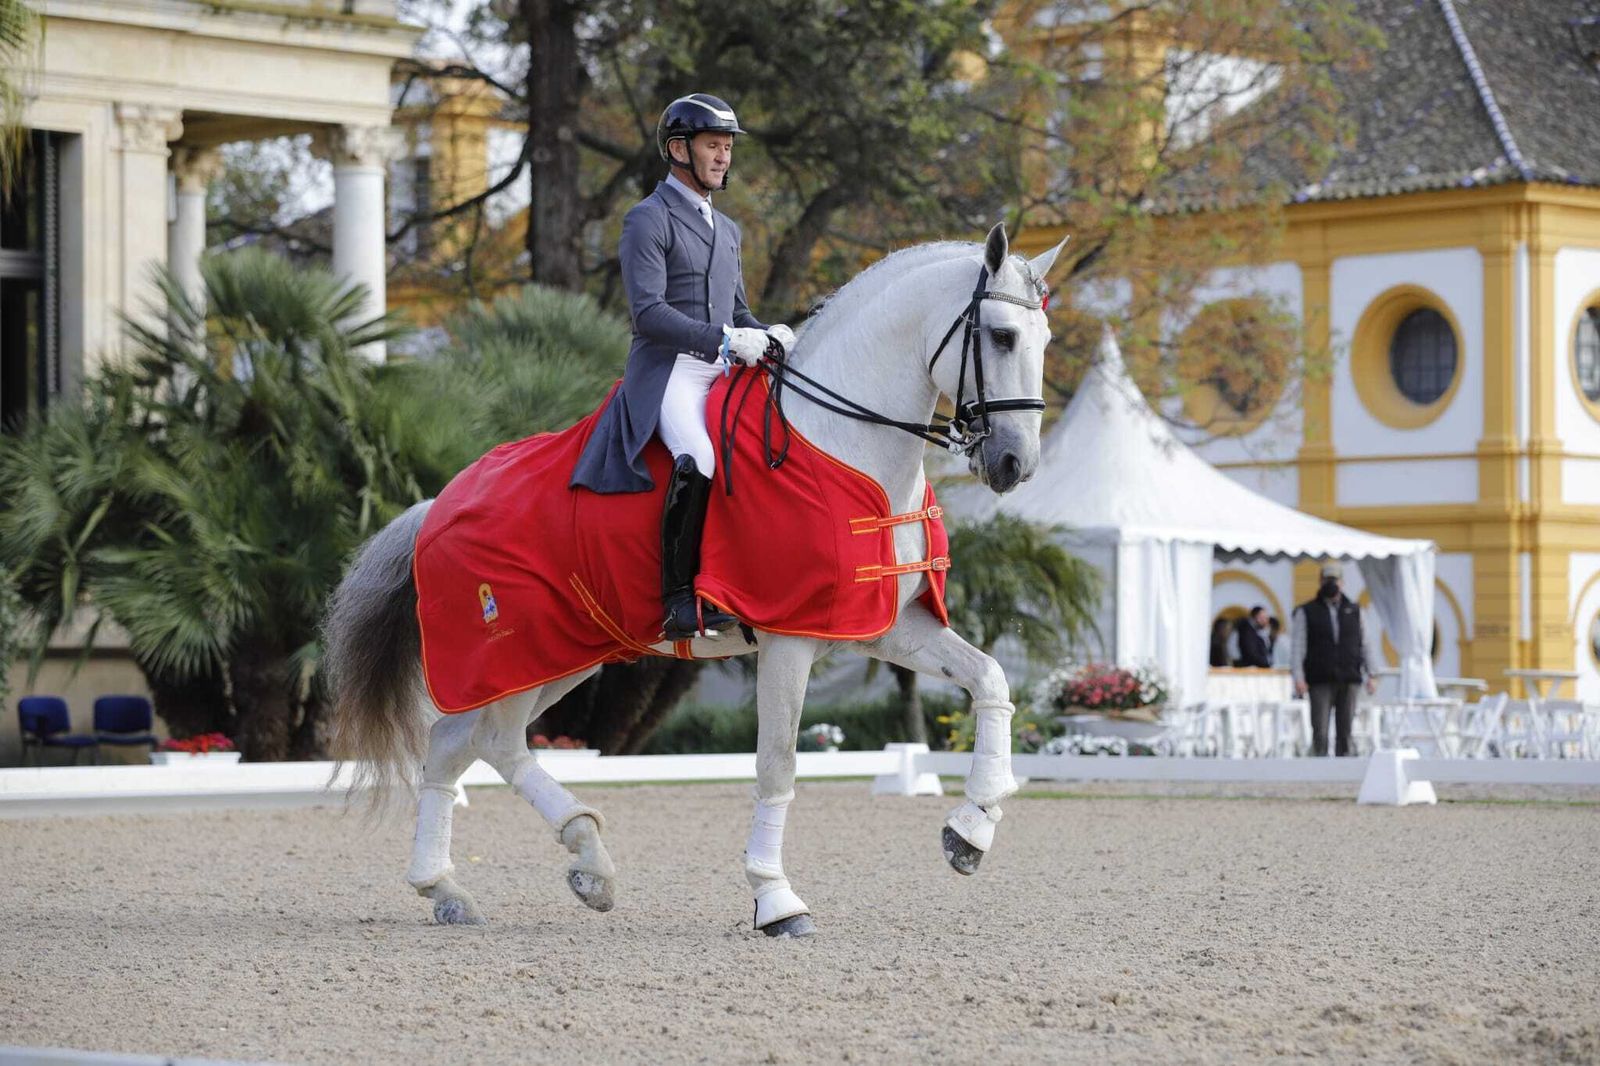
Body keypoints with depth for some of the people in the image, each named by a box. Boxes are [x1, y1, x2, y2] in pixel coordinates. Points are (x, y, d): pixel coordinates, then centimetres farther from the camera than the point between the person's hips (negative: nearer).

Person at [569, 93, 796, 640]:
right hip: (666, 373, -8)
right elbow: (648, 312, -13)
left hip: (723, 373, 8)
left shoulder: (726, 230, 24)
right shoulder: (648, 220, -2)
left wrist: (766, 336, 4)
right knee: (698, 459, -33)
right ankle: (680, 600, -30)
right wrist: (725, 340, -21)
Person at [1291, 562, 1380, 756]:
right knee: (1320, 732, -8)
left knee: (1345, 731, 2)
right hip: (1320, 682, -3)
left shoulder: (1354, 612, 14)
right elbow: (1298, 646, 0)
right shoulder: (1306, 612, 6)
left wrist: (1371, 675, 5)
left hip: (1348, 681, 3)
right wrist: (1298, 678, -9)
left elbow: (1365, 645, 14)